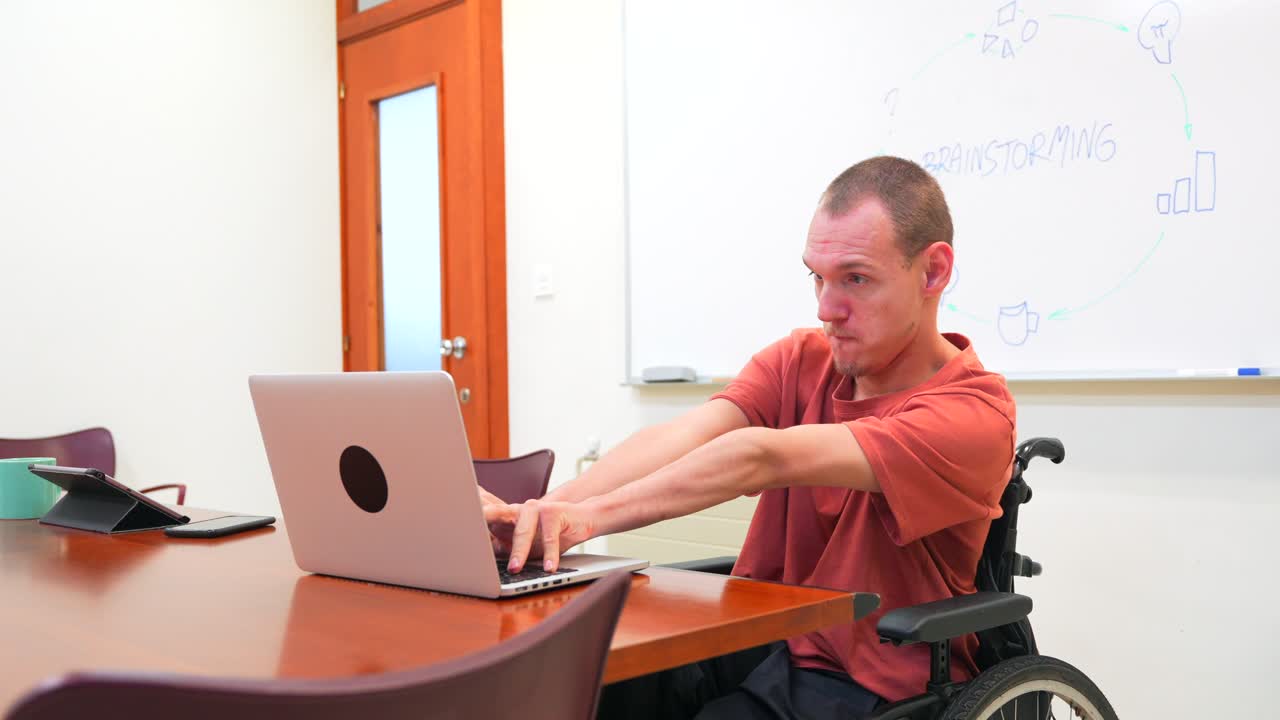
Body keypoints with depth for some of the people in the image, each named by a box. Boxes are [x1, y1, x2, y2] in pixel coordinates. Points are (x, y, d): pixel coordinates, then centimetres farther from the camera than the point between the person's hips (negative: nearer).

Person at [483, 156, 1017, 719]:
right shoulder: (799, 361, 2)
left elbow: (764, 459, -28)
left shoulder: (974, 411, -16)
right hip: (756, 643, 5)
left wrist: (591, 514, -36)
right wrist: (538, 515, -31)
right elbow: (679, 438, -16)